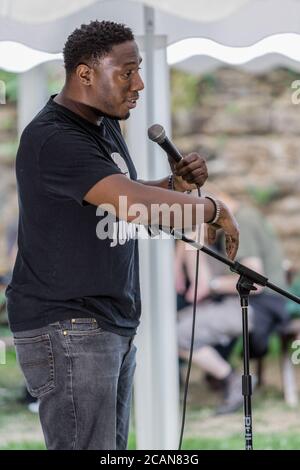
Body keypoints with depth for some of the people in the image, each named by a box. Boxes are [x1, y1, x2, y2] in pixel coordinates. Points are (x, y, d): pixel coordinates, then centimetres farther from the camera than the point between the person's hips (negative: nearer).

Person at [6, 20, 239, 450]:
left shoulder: (105, 124, 12)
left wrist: (177, 184, 3)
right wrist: (215, 210, -17)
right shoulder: (52, 139, -19)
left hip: (114, 325, 10)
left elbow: (126, 200, 23)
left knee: (112, 446, 10)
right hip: (67, 330, -10)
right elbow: (134, 204, -30)